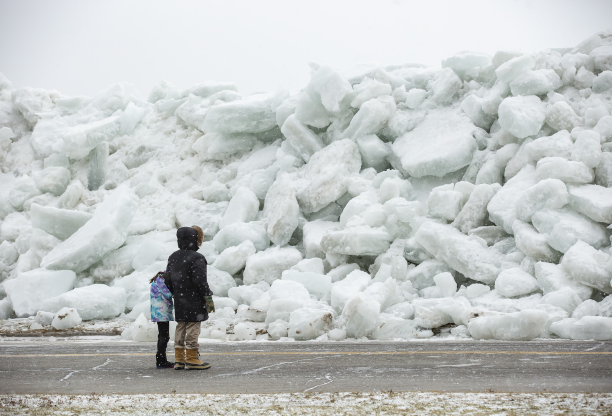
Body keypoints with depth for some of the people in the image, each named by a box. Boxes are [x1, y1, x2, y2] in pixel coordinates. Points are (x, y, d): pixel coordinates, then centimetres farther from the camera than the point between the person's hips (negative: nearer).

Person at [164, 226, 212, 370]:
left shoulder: (173, 257, 9)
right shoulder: (197, 258, -15)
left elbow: (168, 279, 13)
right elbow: (200, 281, -20)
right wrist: (208, 296, -11)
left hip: (179, 301, 7)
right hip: (193, 300, -7)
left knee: (180, 328, 13)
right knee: (193, 328, -2)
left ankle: (179, 360, 15)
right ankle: (192, 359, 0)